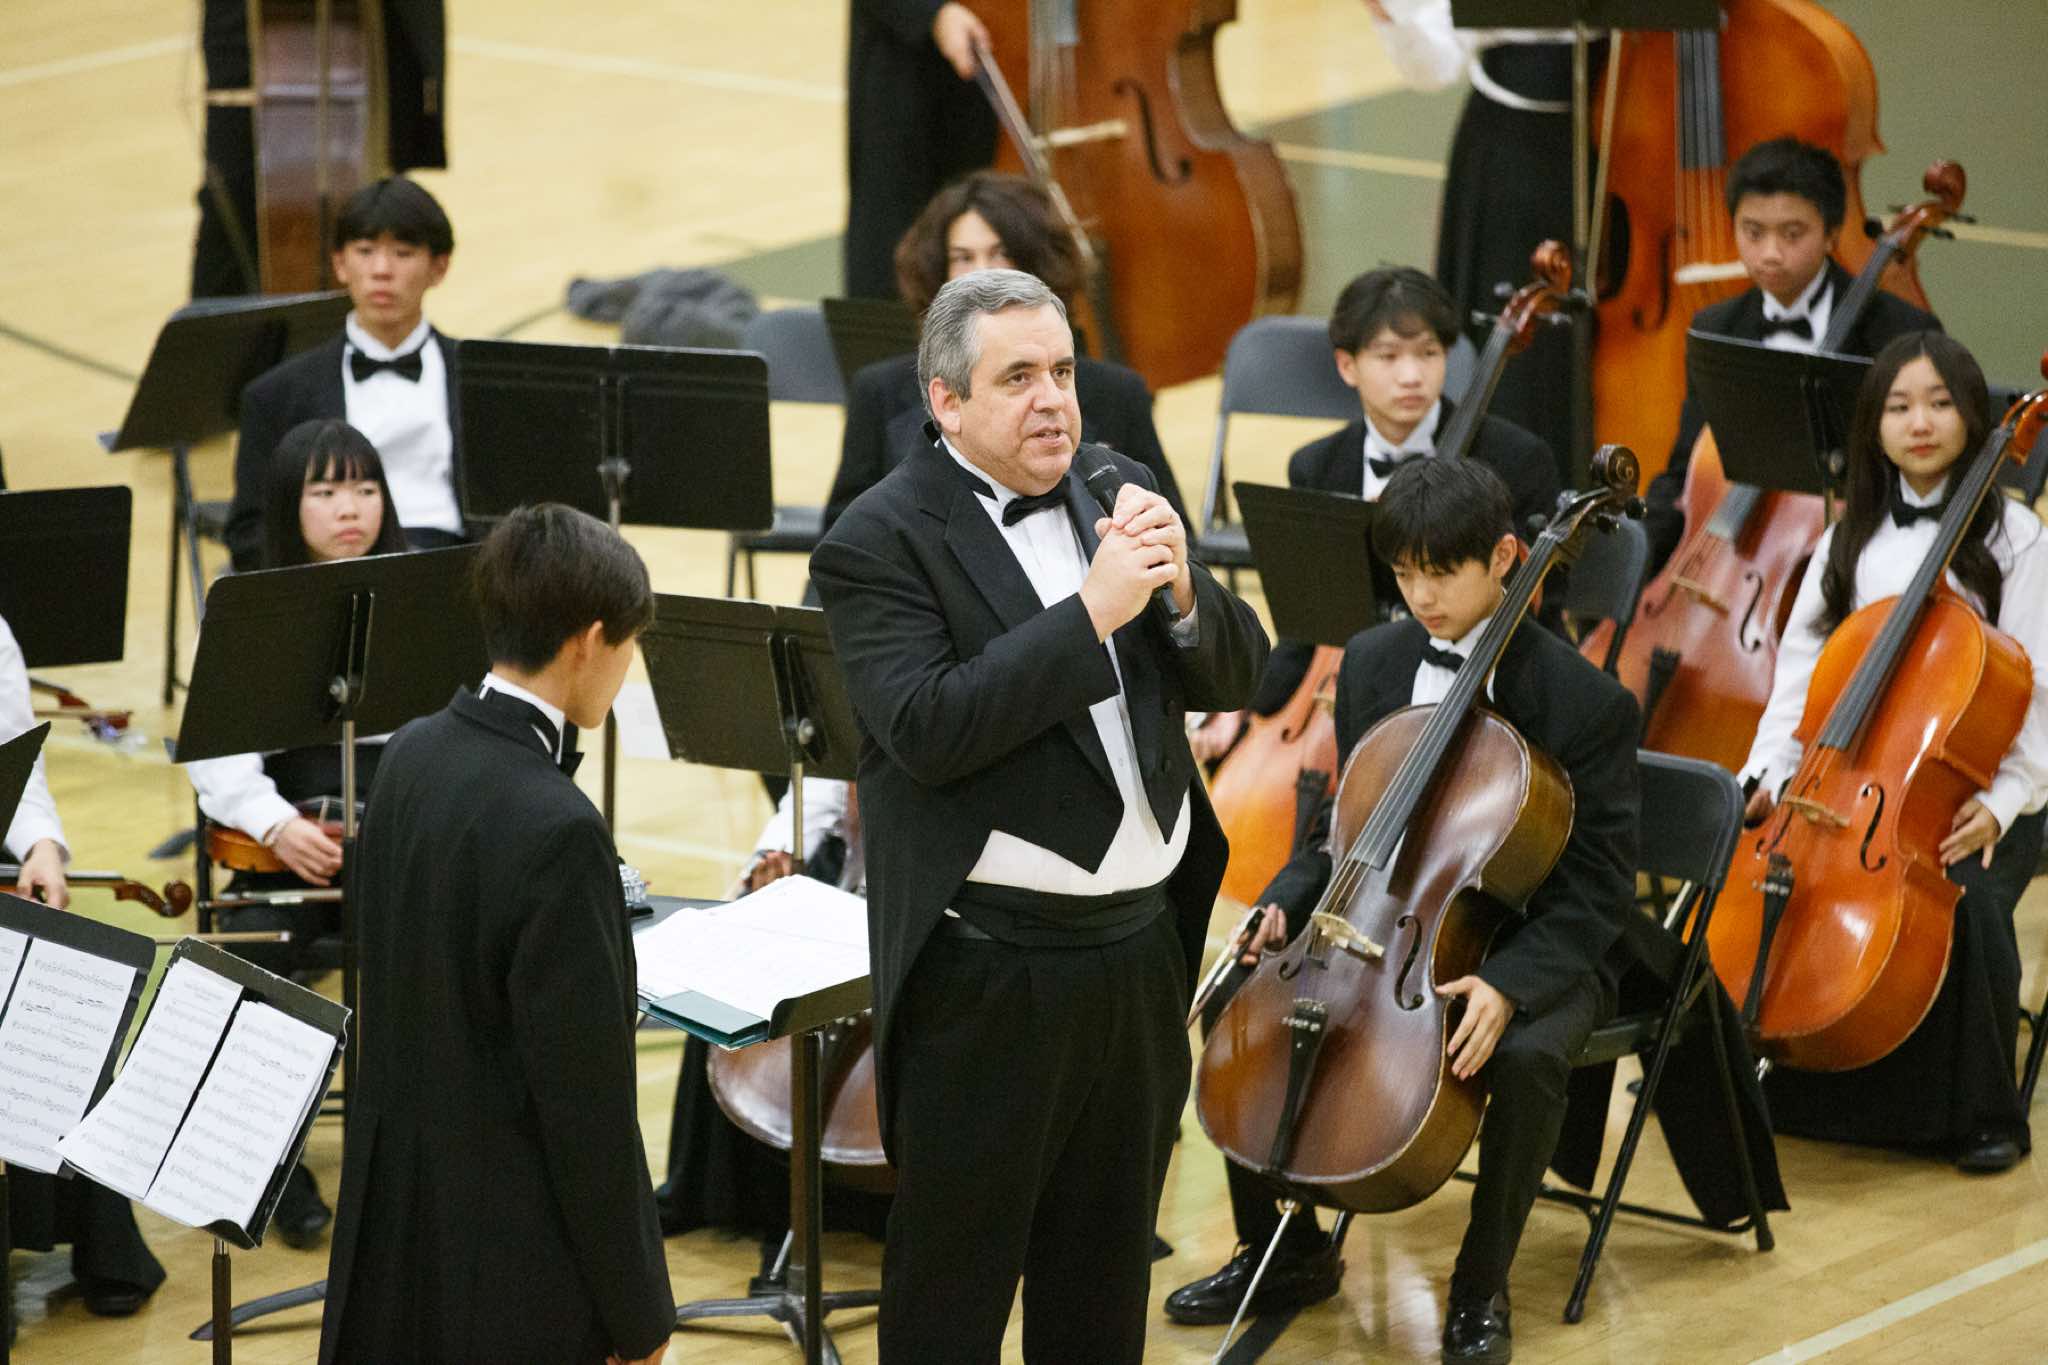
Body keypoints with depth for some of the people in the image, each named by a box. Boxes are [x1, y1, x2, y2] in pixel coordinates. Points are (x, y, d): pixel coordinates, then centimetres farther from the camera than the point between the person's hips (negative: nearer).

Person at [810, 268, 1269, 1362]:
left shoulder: (1117, 491, 9)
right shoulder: (881, 540, -11)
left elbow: (1233, 676, 8)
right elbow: (927, 731, -24)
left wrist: (1180, 591, -14)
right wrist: (1092, 610, -26)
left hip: (1140, 951, 6)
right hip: (991, 975, -6)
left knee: (1105, 1271, 18)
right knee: (955, 1277, 4)